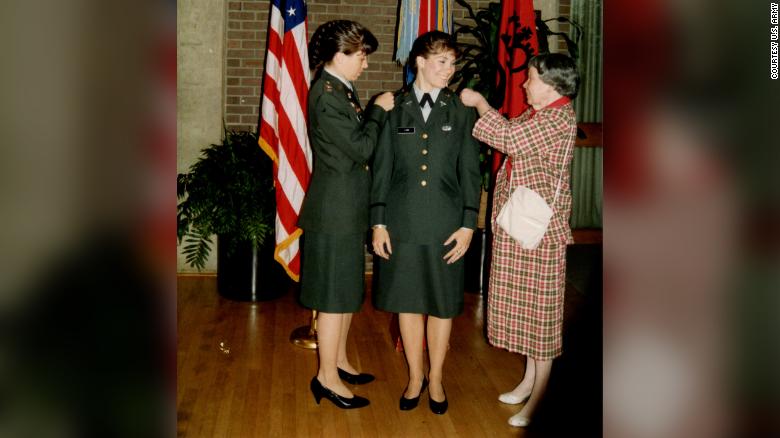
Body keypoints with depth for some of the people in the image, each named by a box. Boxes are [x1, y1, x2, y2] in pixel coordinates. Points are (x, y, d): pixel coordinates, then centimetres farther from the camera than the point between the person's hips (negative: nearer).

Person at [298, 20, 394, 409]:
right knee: (334, 295, 0)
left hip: (347, 206, 10)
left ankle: (339, 361, 32)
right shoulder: (326, 94, -18)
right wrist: (379, 110, -8)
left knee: (347, 290, 18)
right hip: (334, 207, -10)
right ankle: (328, 377, 13)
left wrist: (377, 112, 4)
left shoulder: (341, 89, 12)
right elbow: (362, 148, -19)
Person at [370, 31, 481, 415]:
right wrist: (378, 222, -2)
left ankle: (435, 378, 27)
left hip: (445, 224, 0)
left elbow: (470, 171, 2)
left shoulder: (461, 111, 2)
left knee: (442, 304, 9)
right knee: (407, 301, 10)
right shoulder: (394, 107, 2)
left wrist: (468, 225, -4)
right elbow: (382, 168, 3)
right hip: (402, 221, 0)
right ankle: (414, 377, 28)